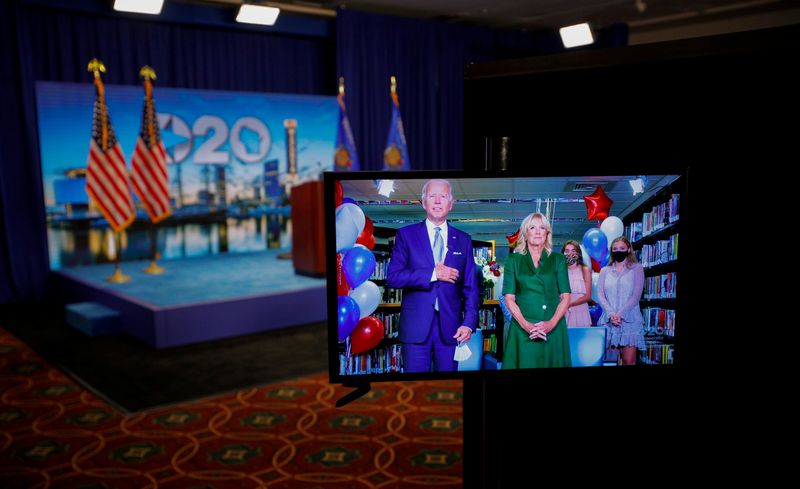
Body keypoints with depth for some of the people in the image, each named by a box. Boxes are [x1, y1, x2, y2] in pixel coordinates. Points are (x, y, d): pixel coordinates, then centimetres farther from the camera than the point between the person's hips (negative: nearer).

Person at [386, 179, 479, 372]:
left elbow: (470, 287, 8)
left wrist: (469, 323, -5)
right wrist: (432, 274, -13)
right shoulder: (406, 235, 4)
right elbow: (392, 277, -6)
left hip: (450, 327, 2)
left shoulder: (463, 240, 10)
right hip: (416, 326, -2)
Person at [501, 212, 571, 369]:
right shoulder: (513, 260, 7)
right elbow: (509, 298, 1)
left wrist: (551, 323, -11)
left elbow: (565, 296, 4)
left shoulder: (558, 260, 9)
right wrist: (525, 324, -12)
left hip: (553, 329, 1)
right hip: (522, 329, -1)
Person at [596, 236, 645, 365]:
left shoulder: (636, 268, 8)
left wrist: (620, 314, -13)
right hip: (609, 320, 2)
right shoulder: (605, 271, 14)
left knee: (629, 361, -8)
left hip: (629, 319, -2)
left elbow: (636, 295, -2)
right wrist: (611, 314, -13)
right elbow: (600, 295, 4)